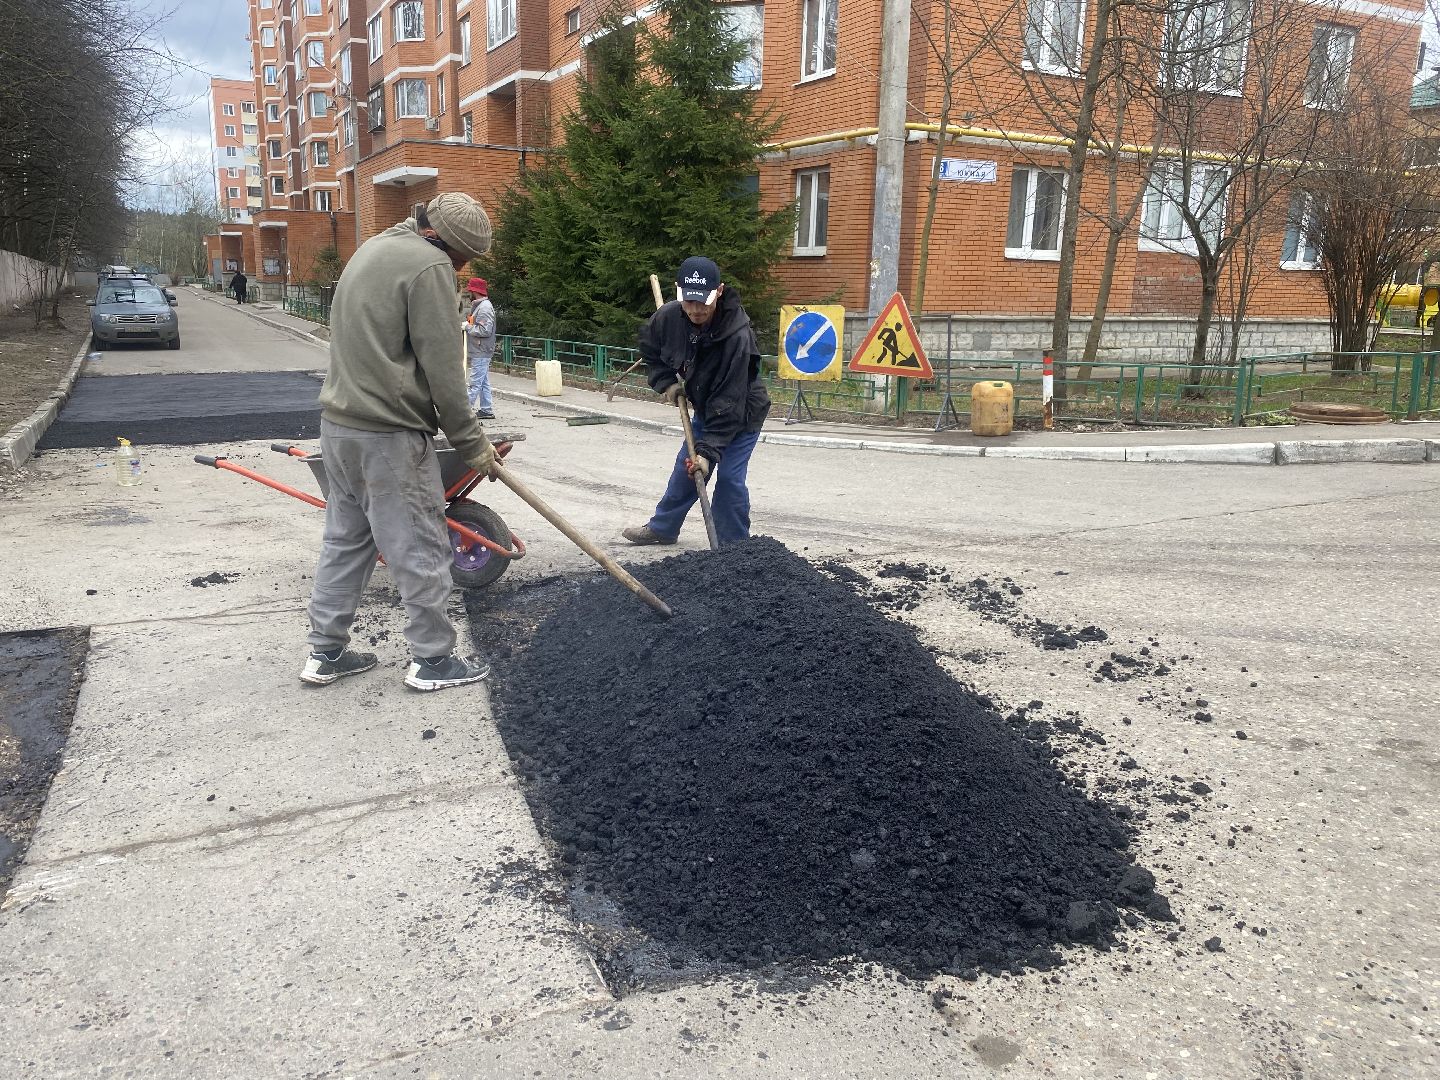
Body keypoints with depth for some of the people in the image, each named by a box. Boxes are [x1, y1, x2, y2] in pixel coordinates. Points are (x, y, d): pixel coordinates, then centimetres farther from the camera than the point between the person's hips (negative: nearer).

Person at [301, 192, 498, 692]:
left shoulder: (375, 247, 18)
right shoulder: (430, 266, -13)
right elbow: (441, 366, -15)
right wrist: (471, 441, -6)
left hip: (338, 424, 9)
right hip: (390, 435, -9)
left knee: (345, 539, 15)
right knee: (420, 548, 1)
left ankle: (326, 652, 22)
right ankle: (433, 659, 10)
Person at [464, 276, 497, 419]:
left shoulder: (485, 307, -15)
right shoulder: (478, 306, 18)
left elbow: (485, 330, -23)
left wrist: (468, 327, -14)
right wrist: (469, 324, 7)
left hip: (481, 353, -11)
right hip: (479, 352, 11)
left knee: (475, 383, -8)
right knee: (483, 382, 13)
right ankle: (486, 410, 17)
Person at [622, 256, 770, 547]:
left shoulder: (737, 336, -37)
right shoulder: (669, 316, -20)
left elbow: (728, 403, -35)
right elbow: (649, 347, 5)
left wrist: (708, 450, -37)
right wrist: (665, 382, -8)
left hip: (741, 415, -6)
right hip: (705, 409, 6)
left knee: (729, 478, -14)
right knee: (686, 468, 17)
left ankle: (733, 547, 2)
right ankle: (662, 527, 36)